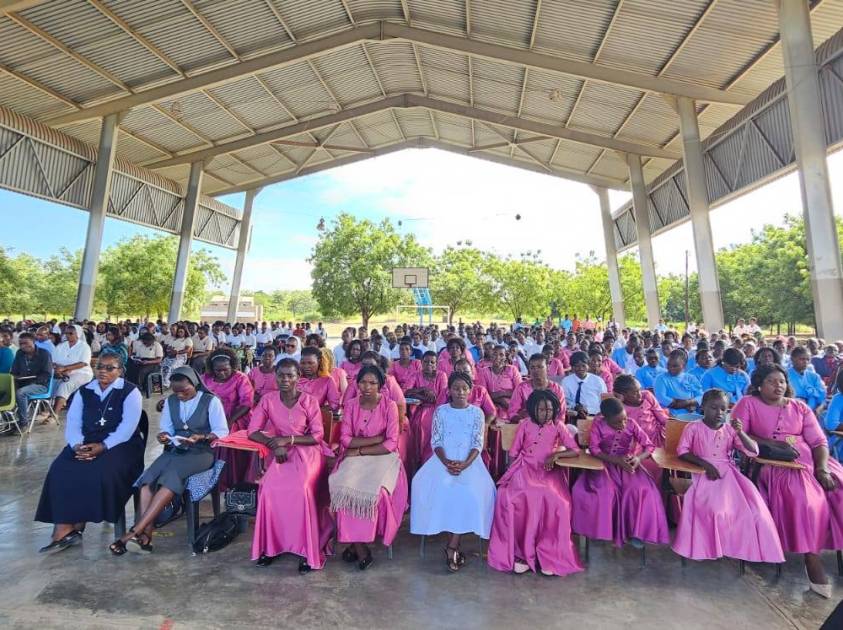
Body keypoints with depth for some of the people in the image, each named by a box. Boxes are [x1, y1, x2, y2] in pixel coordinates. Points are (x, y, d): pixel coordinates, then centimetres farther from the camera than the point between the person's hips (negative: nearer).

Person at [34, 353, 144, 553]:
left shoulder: (130, 392, -4)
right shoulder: (84, 391, 12)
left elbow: (128, 427, -13)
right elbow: (72, 423, 4)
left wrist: (102, 446, -22)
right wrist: (77, 445, -14)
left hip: (119, 444, -5)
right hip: (85, 444, 5)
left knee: (100, 473, -29)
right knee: (61, 471, -21)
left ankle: (76, 527, -11)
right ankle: (64, 529, -17)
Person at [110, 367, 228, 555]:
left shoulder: (211, 401, -4)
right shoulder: (170, 401, 14)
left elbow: (222, 432, -6)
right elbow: (166, 428, 17)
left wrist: (201, 437, -22)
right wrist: (163, 436, -6)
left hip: (201, 452, -5)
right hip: (174, 450, 5)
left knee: (171, 476, -31)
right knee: (149, 477, -24)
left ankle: (134, 532, -28)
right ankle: (145, 535, -28)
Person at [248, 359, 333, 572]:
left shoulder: (309, 401, -8)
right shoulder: (268, 399, -1)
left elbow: (317, 436, -7)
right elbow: (253, 431, -2)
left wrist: (289, 439, -20)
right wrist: (275, 444, -18)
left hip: (308, 452, -2)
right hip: (282, 452, 3)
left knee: (301, 490, -27)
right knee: (269, 489, -24)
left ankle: (308, 550, -11)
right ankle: (270, 544, -2)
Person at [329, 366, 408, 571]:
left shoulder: (389, 406, -7)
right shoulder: (351, 405, 3)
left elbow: (391, 444, -10)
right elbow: (345, 439, -3)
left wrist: (360, 450, -11)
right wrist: (377, 438, -13)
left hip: (382, 457, -2)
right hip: (355, 458, 2)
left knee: (372, 489, -28)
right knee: (345, 487, -25)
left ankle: (356, 543, -3)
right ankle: (360, 547, -7)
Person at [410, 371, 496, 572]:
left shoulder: (477, 412, 5)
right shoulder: (441, 411, 6)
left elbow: (478, 443, -1)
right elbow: (436, 442, 1)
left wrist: (465, 463, -19)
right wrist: (446, 462, -18)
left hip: (469, 461, -1)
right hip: (444, 459, 1)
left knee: (473, 490, -29)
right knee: (432, 486, -28)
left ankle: (452, 546, -18)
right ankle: (455, 546, -12)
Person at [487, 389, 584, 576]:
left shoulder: (558, 427, 6)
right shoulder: (525, 425, 6)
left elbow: (575, 450, 3)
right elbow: (513, 454, 8)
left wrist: (557, 455, -13)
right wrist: (514, 472, -4)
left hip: (548, 472, 0)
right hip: (524, 469, 0)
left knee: (557, 502, -31)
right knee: (508, 497, -29)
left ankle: (549, 553, -13)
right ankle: (521, 551, -14)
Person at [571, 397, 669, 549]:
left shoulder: (631, 424, -9)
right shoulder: (598, 425, -15)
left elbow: (649, 446, -7)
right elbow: (594, 449, -18)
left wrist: (639, 458, -27)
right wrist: (616, 460, -28)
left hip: (627, 464, 2)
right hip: (605, 464, -2)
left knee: (641, 489, -24)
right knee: (604, 490, -27)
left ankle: (635, 531, -8)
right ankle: (602, 529, -4)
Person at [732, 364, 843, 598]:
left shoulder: (800, 407, 15)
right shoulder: (748, 403, 2)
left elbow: (819, 441, 8)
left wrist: (822, 468, -8)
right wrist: (772, 444, -15)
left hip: (810, 463, 5)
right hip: (773, 465, -5)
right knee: (806, 500, -28)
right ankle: (812, 559, -17)